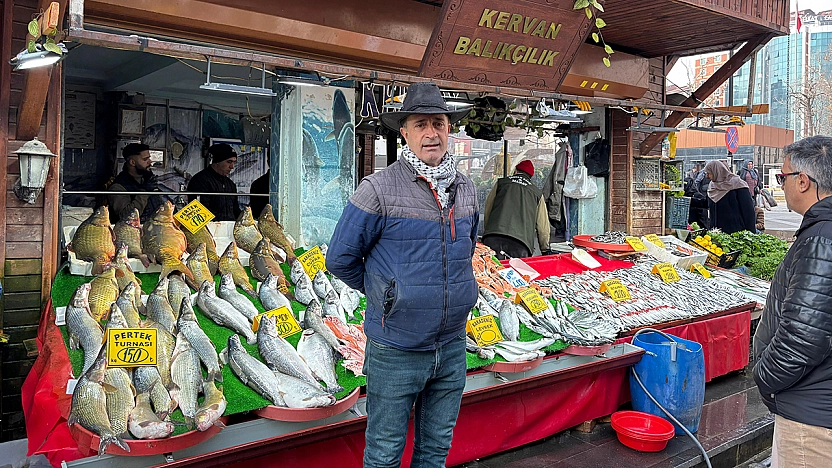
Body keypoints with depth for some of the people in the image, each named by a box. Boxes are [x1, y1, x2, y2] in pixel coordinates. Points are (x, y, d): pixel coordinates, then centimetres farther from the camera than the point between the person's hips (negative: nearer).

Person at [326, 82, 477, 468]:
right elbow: (340, 259, -6)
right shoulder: (379, 189, -13)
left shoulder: (466, 190, 5)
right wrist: (382, 292, 4)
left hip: (452, 347, 5)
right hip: (395, 350, -5)